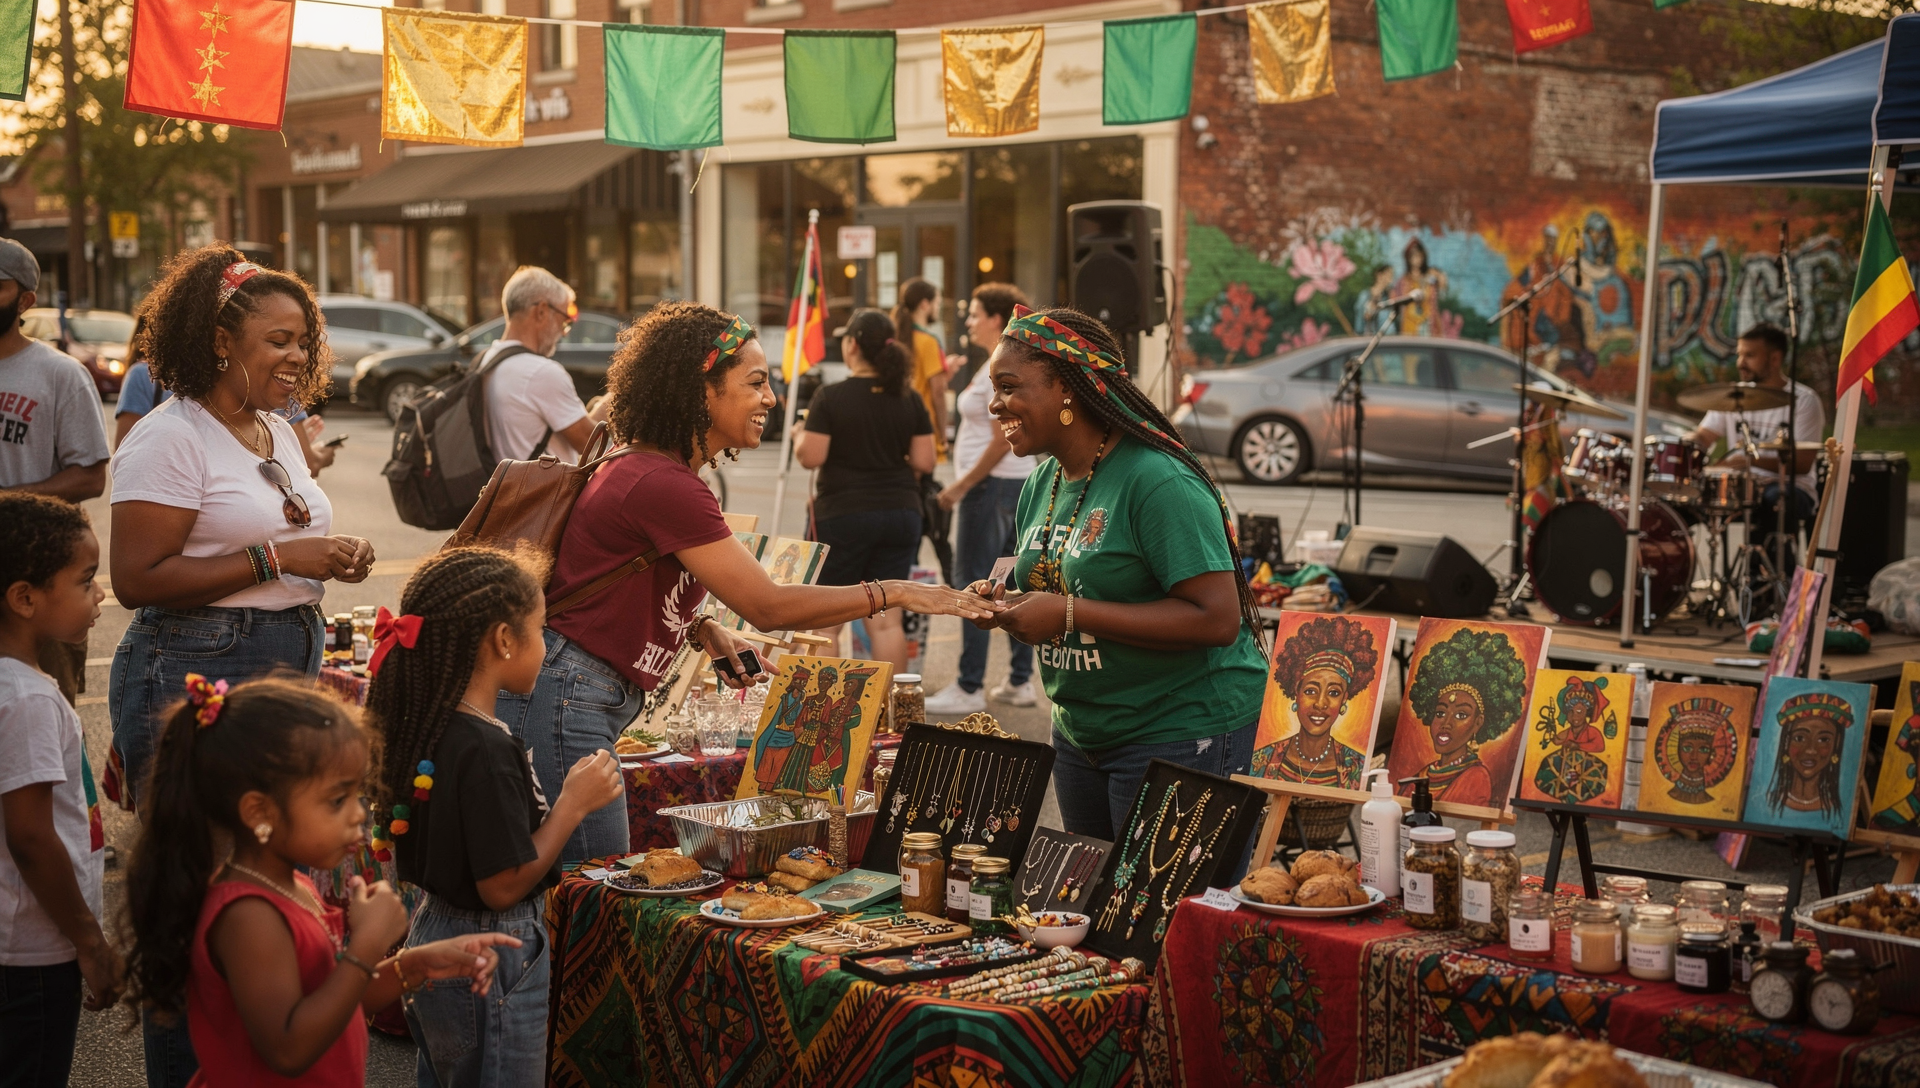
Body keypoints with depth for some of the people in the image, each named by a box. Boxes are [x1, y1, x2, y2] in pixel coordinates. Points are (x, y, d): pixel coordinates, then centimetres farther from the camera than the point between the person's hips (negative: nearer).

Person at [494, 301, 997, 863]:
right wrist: (892, 594, -14)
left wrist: (700, 628, 5)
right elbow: (768, 605, -19)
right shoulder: (663, 485, -19)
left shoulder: (640, 467, 12)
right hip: (561, 703, -10)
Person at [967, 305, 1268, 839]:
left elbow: (1217, 619, -27)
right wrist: (1005, 602, -4)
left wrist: (1070, 613, -27)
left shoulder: (1159, 483, -21)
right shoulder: (1041, 484, 6)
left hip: (1180, 734, -9)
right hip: (1081, 733, 9)